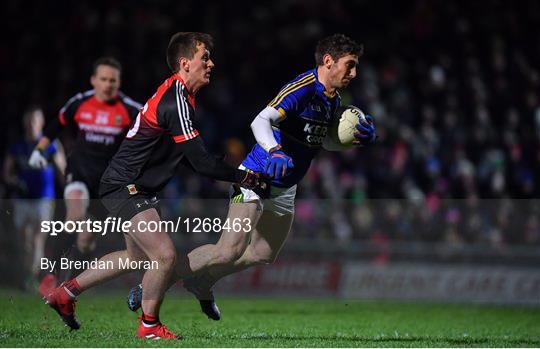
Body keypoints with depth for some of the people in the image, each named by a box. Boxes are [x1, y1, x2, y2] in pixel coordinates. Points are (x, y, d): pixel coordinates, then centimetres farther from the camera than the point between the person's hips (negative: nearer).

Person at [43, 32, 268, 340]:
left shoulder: (177, 95, 9)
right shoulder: (175, 102, -24)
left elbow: (194, 159, 16)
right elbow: (202, 163, -25)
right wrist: (246, 178, -15)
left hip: (135, 187, 11)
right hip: (125, 187, -11)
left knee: (137, 256, 24)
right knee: (165, 255, -19)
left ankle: (65, 293, 34)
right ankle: (149, 325, 1)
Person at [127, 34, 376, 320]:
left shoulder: (333, 99, 7)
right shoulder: (301, 89, -22)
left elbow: (322, 139, 21)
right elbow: (261, 121, -34)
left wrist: (358, 136, 3)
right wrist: (274, 152, -53)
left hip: (284, 189, 9)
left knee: (263, 254, 16)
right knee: (230, 251, -19)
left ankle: (200, 282, 36)